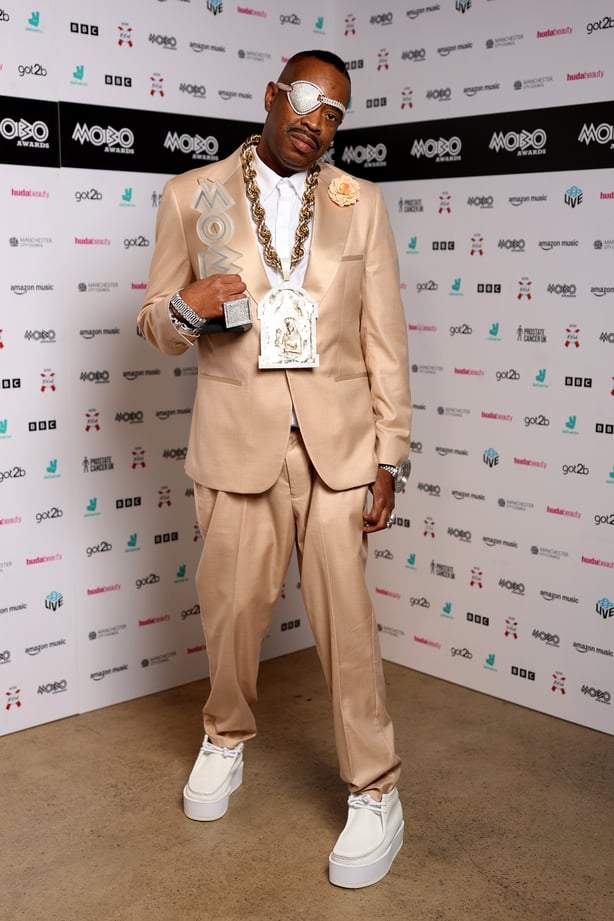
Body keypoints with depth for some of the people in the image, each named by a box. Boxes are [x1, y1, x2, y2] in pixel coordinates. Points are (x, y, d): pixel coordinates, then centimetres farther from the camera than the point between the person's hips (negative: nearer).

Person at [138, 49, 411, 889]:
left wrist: (389, 456, -1)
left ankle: (375, 791, 19)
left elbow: (384, 337, 3)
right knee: (232, 608, 11)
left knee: (346, 617, 2)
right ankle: (226, 739, 40)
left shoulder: (360, 203, 4)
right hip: (238, 440, 1)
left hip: (338, 442, 0)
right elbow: (156, 324, 8)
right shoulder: (192, 196, 3)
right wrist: (186, 310, -16)